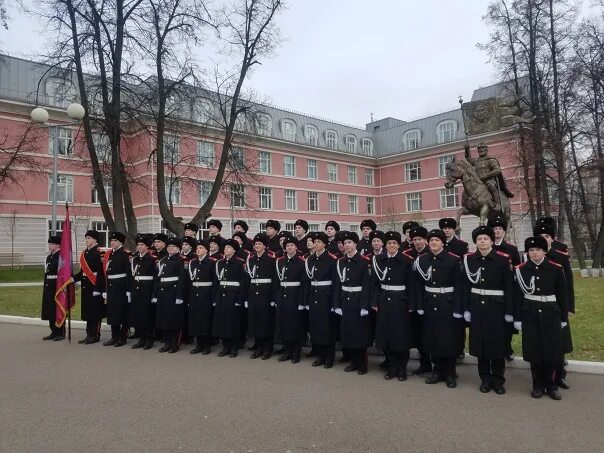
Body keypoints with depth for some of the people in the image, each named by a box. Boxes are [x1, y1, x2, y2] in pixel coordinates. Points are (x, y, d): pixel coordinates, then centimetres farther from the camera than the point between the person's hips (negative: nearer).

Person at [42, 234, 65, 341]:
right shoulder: (49, 257, 15)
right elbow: (46, 273, 19)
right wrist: (45, 287, 15)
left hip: (58, 287, -8)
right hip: (49, 288, 9)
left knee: (58, 310, -2)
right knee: (50, 310, 12)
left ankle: (61, 333, 8)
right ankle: (54, 332, 23)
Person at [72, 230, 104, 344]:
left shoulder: (99, 253, -11)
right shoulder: (84, 253, 14)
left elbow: (101, 272, -17)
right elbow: (82, 271, 18)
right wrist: (73, 279, 3)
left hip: (95, 285, -8)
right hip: (85, 286, 8)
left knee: (95, 311, -2)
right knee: (87, 311, 12)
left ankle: (95, 335, 7)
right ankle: (89, 335, 20)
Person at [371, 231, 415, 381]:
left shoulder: (406, 260, -5)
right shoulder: (378, 259, 3)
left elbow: (411, 285, -4)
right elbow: (375, 283, 4)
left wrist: (410, 304, -7)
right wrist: (374, 302, -1)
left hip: (400, 301, -3)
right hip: (384, 301, 3)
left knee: (402, 334, 3)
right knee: (385, 334, 6)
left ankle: (402, 368, 19)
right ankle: (392, 367, 22)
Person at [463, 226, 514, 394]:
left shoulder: (503, 259, -6)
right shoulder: (469, 259, 2)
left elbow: (509, 287, -6)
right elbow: (466, 286, 4)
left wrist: (509, 311, -8)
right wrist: (466, 309, 1)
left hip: (496, 307, -2)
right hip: (477, 307, 3)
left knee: (497, 343, 4)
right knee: (480, 342, 8)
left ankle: (498, 380, 20)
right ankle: (485, 379, 22)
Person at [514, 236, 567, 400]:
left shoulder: (556, 268, -3)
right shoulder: (521, 269, -2)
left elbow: (562, 295, 2)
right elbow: (518, 295, 0)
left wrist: (564, 318, 3)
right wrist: (517, 319, -1)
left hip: (551, 314, 0)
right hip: (530, 315, 0)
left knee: (553, 350, 3)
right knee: (534, 350, 5)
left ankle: (552, 385, 20)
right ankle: (538, 385, 19)